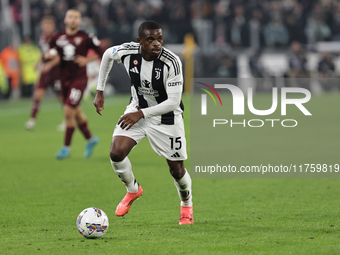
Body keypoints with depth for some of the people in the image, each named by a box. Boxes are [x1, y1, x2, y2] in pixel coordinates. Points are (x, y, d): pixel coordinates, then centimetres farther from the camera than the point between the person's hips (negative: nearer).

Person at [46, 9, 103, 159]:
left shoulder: (86, 38, -6)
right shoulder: (58, 38, 6)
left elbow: (100, 53, 3)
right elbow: (51, 54, 15)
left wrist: (87, 60, -11)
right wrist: (51, 55, -8)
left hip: (79, 78, -5)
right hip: (64, 78, 5)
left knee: (68, 111, -14)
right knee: (76, 112, 15)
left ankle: (66, 146, -3)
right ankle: (90, 139, 37)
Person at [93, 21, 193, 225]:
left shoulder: (172, 62, -30)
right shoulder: (127, 52, -19)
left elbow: (173, 102, -28)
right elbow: (108, 55, 6)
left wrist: (141, 114, -33)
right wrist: (100, 91, 6)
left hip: (166, 117, -3)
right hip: (137, 109, 3)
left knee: (177, 170, 3)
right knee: (116, 153, -16)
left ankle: (187, 205, 35)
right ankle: (133, 190, 15)